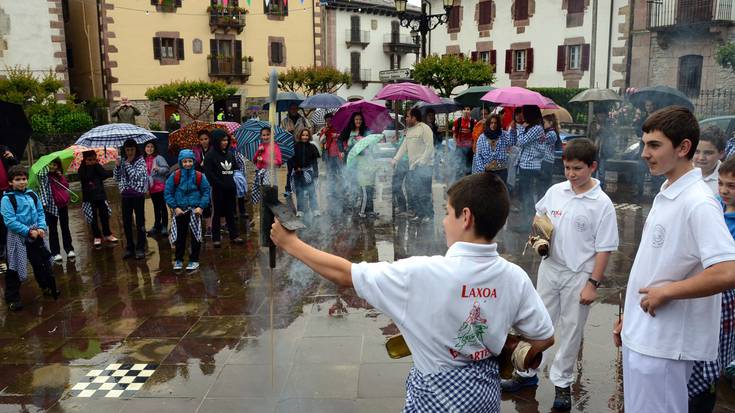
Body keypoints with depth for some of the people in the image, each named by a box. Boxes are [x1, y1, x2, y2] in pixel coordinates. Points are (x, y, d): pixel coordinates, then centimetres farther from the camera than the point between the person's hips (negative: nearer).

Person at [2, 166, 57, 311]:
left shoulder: (32, 195, 4)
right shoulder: (7, 199, -13)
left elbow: (40, 213, 8)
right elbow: (10, 221, -18)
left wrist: (42, 227, -9)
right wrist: (28, 232, -20)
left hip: (36, 235, 6)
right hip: (18, 237, -5)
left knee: (42, 262, 17)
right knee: (15, 268, 1)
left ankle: (47, 288, 35)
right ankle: (12, 298, 10)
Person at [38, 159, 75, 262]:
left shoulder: (59, 175, 10)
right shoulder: (43, 175, -4)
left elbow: (66, 185, 6)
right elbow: (42, 188, -12)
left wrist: (61, 176, -4)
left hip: (62, 204, 4)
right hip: (51, 205, -4)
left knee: (65, 227, 8)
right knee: (53, 229, 2)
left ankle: (69, 249, 15)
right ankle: (56, 253, 5)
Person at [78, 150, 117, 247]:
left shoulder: (98, 167, 4)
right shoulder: (82, 169, -3)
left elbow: (105, 174, -10)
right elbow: (85, 178, -21)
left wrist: (97, 165, -13)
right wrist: (89, 166, -18)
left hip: (101, 195, 2)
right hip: (89, 198, -2)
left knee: (104, 215, 7)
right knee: (93, 218, 3)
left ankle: (107, 234, 19)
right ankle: (97, 237, 12)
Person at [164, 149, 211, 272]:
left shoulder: (199, 176, -5)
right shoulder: (174, 176, -5)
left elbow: (206, 192, -2)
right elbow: (168, 193, -3)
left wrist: (201, 207, -12)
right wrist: (175, 207, -10)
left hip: (195, 210, 0)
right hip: (179, 211, 0)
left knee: (195, 235, 5)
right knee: (179, 236, 9)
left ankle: (194, 260, 17)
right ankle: (178, 260, 22)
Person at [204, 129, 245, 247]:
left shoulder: (230, 154, 11)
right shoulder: (210, 155, -6)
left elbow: (236, 169, 17)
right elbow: (209, 174, -13)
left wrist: (235, 183, 4)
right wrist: (221, 184, -17)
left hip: (230, 189, 5)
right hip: (218, 190, -5)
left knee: (231, 212, 11)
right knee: (217, 213, 4)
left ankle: (234, 236, 18)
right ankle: (216, 238, 10)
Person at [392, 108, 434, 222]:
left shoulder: (425, 128, -9)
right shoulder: (409, 131, 17)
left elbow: (429, 146, -16)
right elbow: (404, 147, 19)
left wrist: (421, 162, -21)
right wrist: (395, 159, 11)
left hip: (424, 167, -8)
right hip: (412, 166, 9)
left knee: (423, 193, -9)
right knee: (412, 193, 9)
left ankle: (429, 215, 4)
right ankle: (420, 213, 21)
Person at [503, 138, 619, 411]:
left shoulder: (602, 204, -14)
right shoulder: (555, 191, -1)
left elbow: (604, 248, -11)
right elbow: (540, 214, 19)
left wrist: (593, 284, -13)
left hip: (578, 276, -4)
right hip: (549, 268, 4)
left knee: (570, 331, 9)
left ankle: (562, 383, 27)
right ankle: (527, 373, 30)